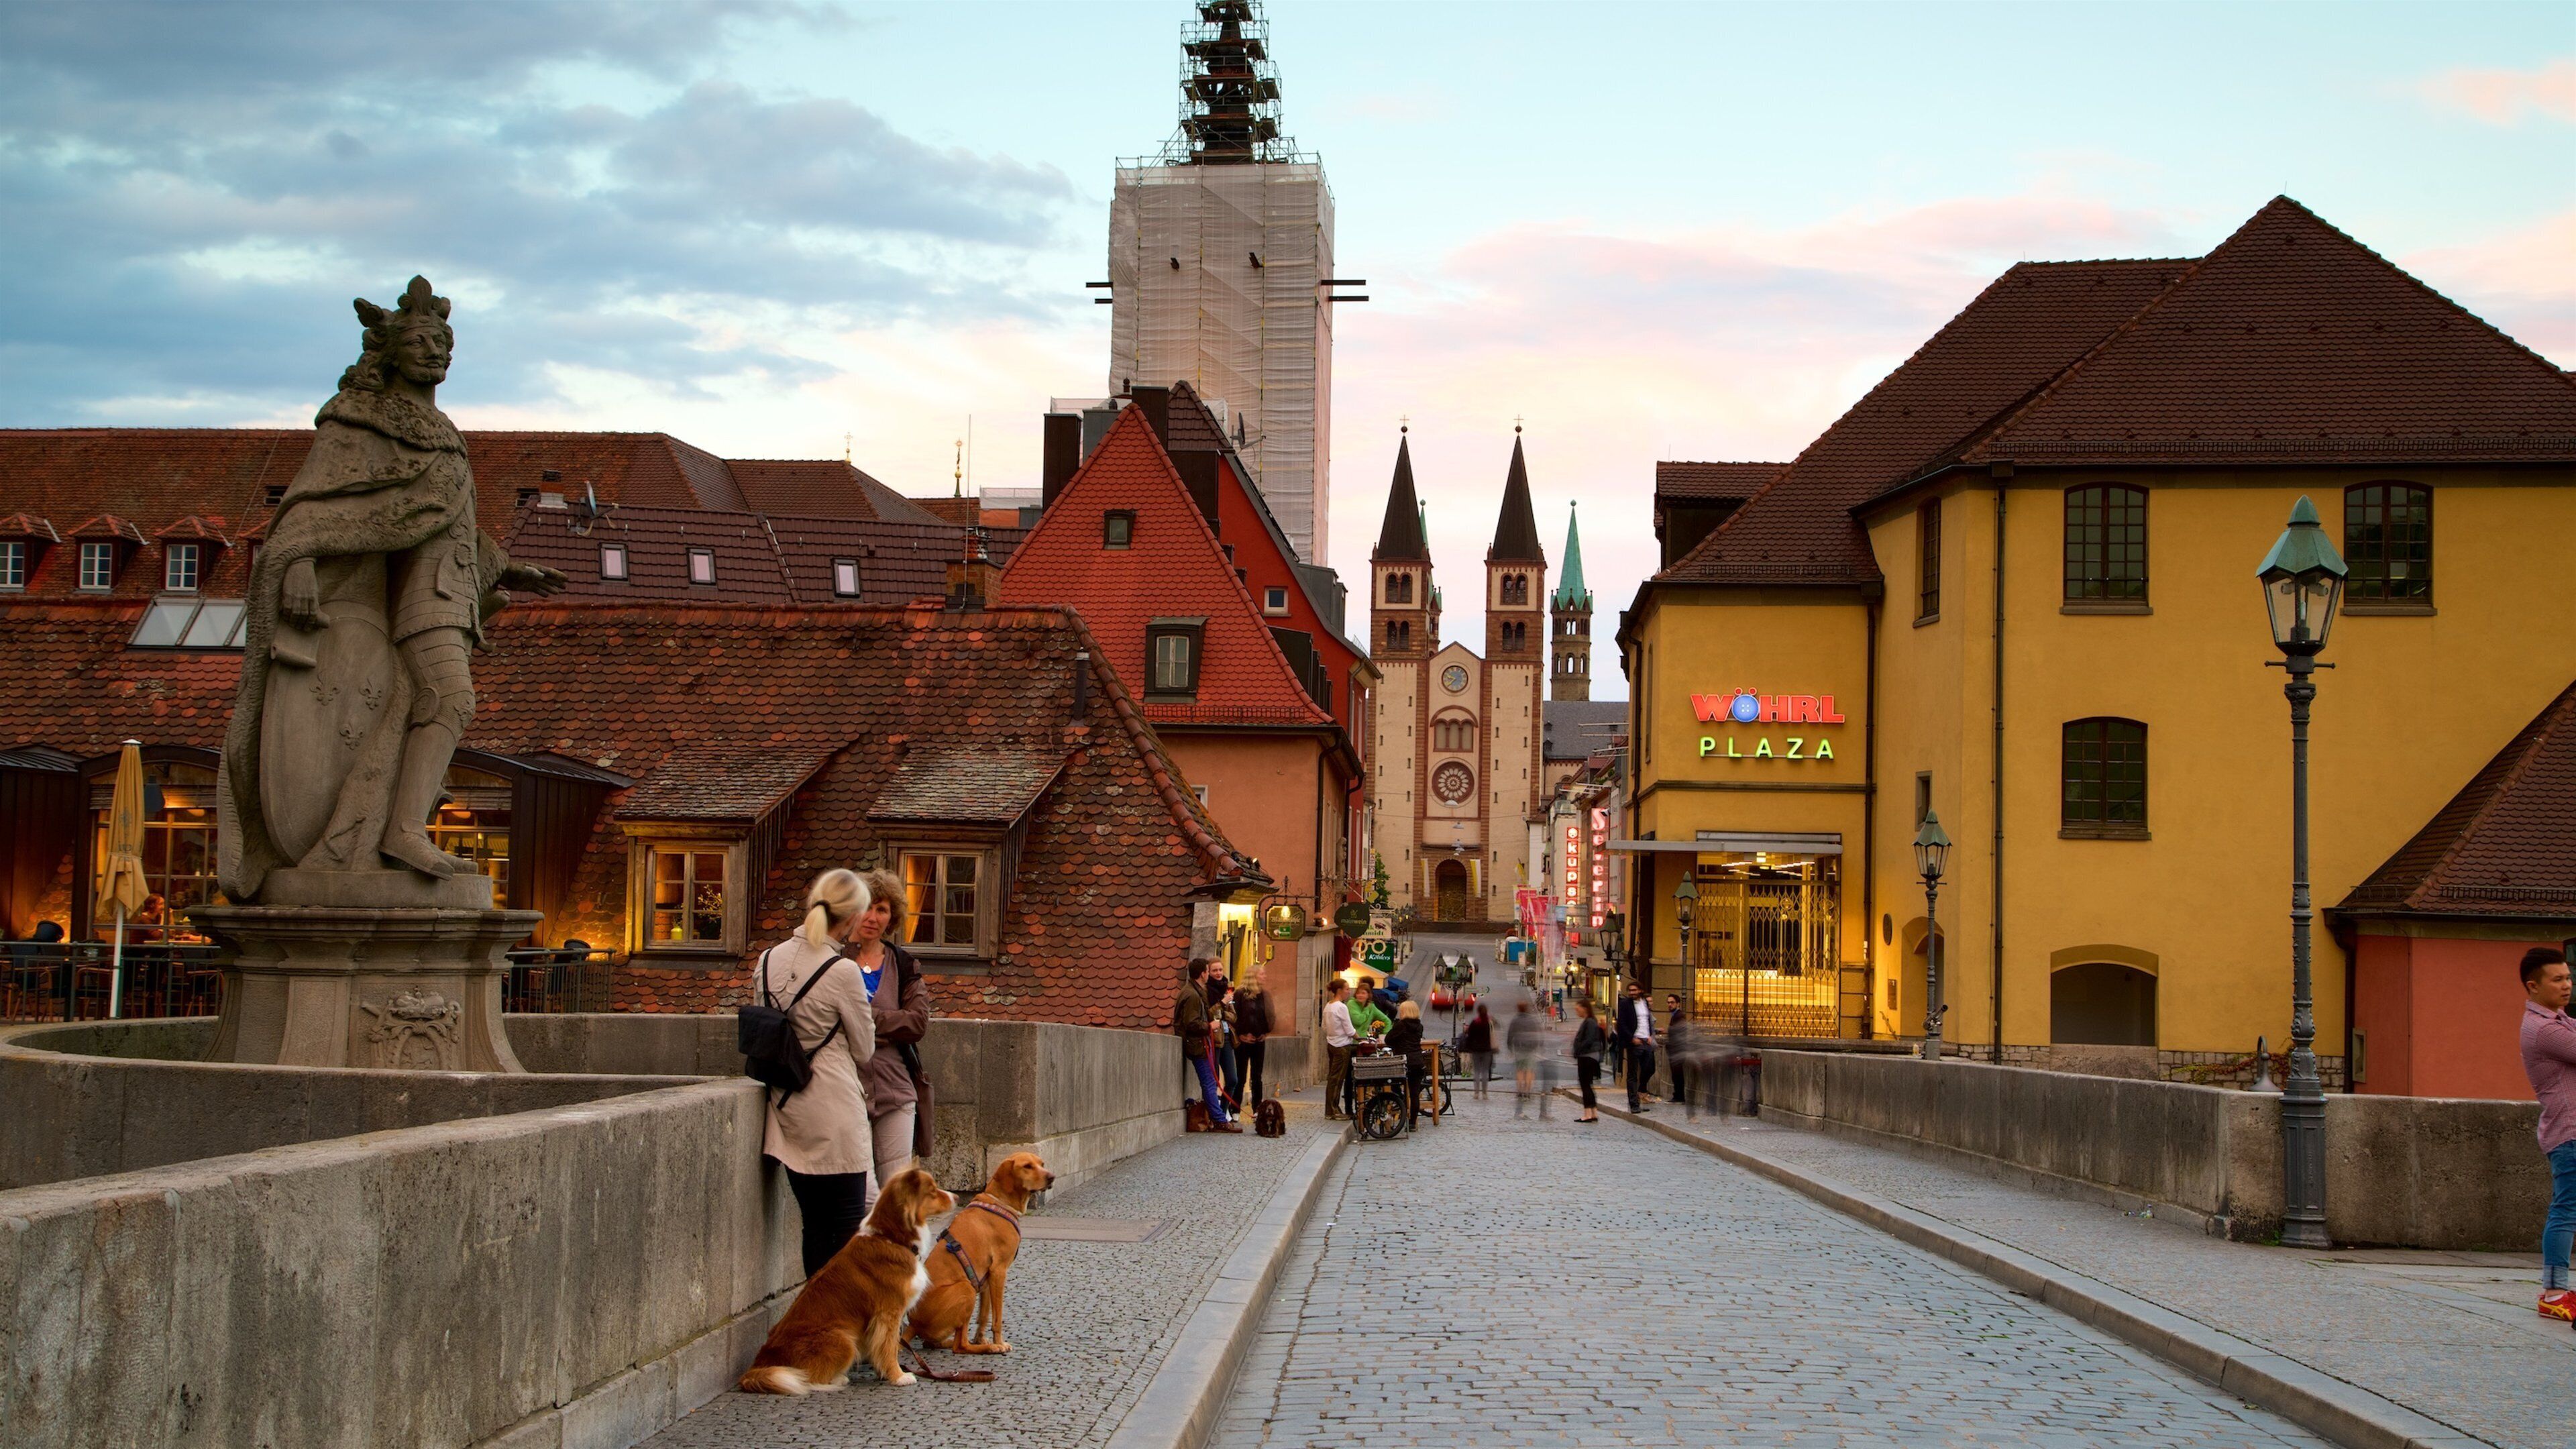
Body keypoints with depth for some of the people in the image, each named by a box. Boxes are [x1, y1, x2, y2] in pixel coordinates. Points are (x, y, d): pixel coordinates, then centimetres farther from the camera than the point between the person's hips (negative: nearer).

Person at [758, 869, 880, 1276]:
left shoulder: (768, 961, 5)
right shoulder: (842, 972, -14)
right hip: (834, 1110, -7)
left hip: (786, 1106, 7)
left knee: (815, 1222, 12)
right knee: (849, 1223, -1)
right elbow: (864, 1050, -3)